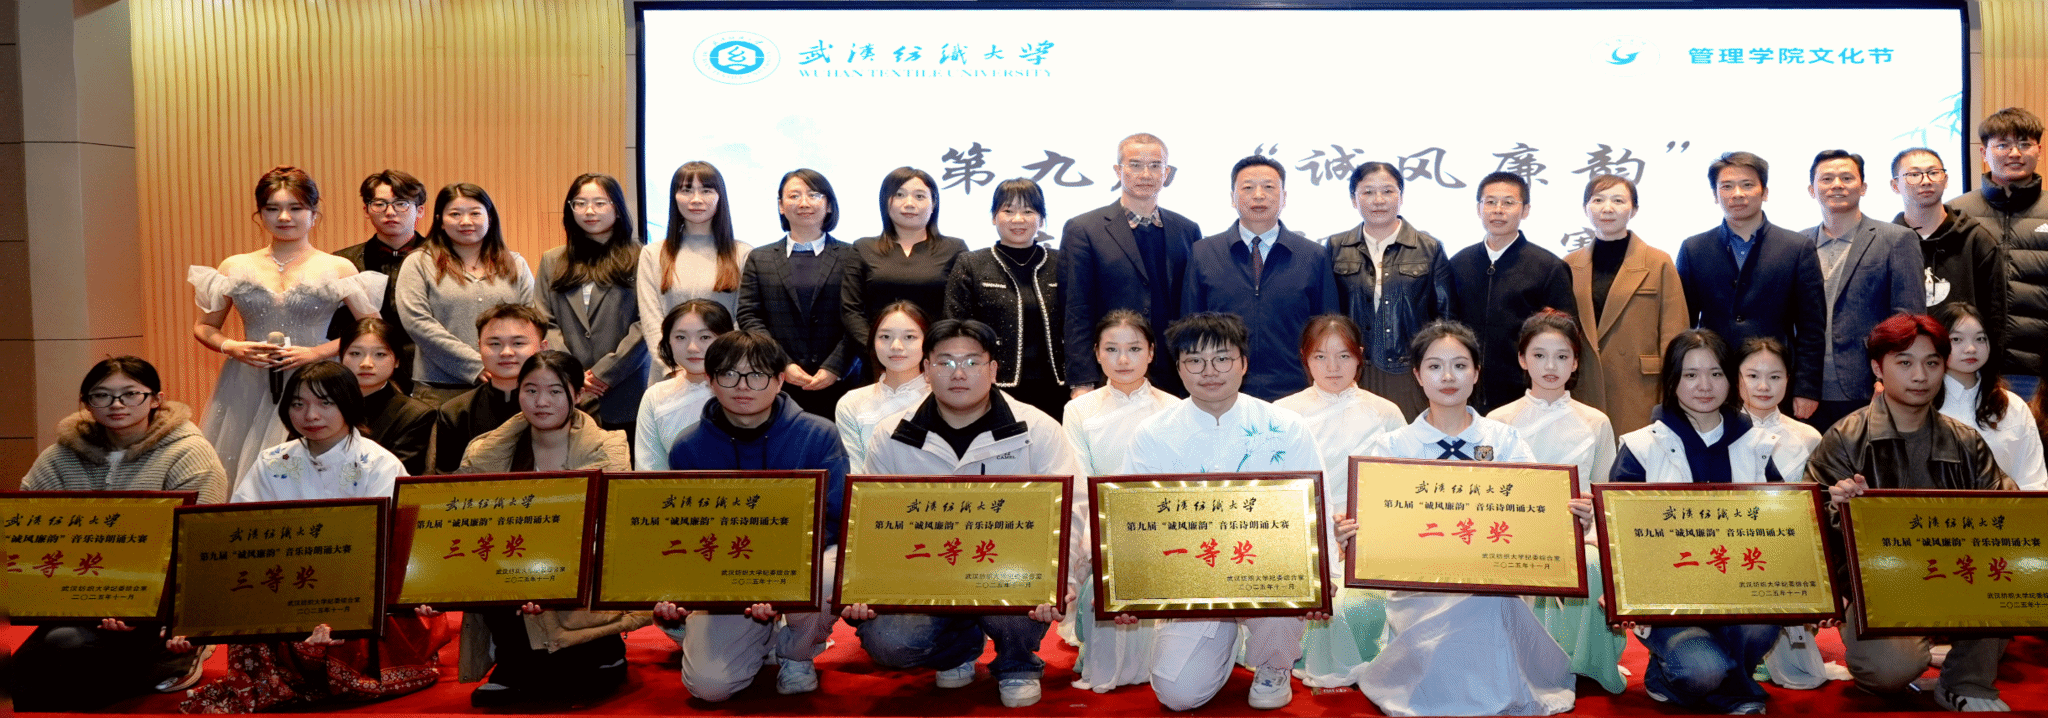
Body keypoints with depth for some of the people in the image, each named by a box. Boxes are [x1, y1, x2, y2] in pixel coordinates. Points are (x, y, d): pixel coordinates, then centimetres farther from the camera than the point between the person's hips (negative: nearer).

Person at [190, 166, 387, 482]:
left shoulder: (338, 269, 2)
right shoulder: (235, 268, 9)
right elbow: (203, 328, 17)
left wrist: (318, 352, -10)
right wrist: (233, 348, -4)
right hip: (247, 390, 2)